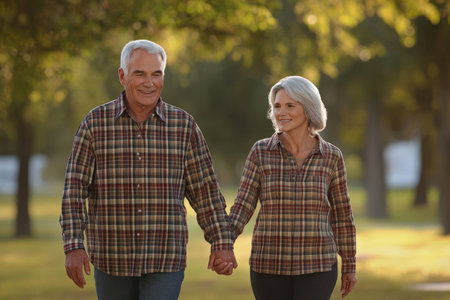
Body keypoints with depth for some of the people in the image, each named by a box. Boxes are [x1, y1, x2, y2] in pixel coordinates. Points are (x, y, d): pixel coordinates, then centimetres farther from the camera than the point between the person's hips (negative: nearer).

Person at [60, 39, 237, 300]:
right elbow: (75, 189, -4)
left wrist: (222, 243, -2)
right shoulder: (96, 122, -2)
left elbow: (205, 190, 4)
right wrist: (73, 247, -14)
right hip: (112, 258, 1)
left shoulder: (184, 125, 0)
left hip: (165, 260, -1)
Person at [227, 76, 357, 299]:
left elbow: (341, 214, 8)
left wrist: (350, 266, 12)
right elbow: (242, 208, -6)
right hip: (270, 265, 1)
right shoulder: (261, 152, -3)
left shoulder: (331, 156, -1)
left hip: (316, 266, -1)